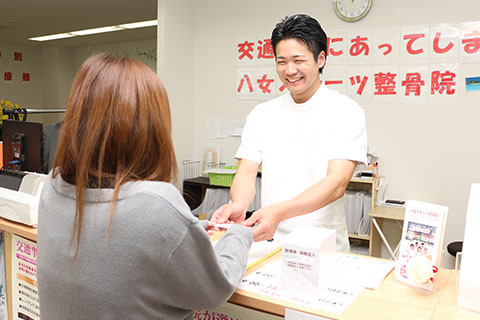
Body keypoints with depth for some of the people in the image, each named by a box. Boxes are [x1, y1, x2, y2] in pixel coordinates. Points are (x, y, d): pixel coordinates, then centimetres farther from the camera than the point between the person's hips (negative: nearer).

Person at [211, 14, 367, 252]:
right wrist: (238, 205, -20)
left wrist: (279, 212, -28)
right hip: (269, 241, 2)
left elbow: (337, 182, -13)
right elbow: (247, 171, 2)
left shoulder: (346, 112, -3)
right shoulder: (261, 115, 8)